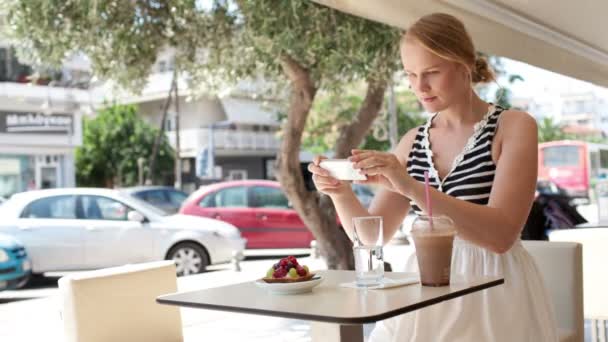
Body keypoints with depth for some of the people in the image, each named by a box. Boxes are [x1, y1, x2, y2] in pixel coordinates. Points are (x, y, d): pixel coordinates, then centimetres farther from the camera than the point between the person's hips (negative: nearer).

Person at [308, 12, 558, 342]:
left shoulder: (513, 127, -6)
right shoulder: (413, 142, 6)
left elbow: (500, 235, -19)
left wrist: (412, 187, -28)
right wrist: (341, 192, -14)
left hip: (493, 294, -4)